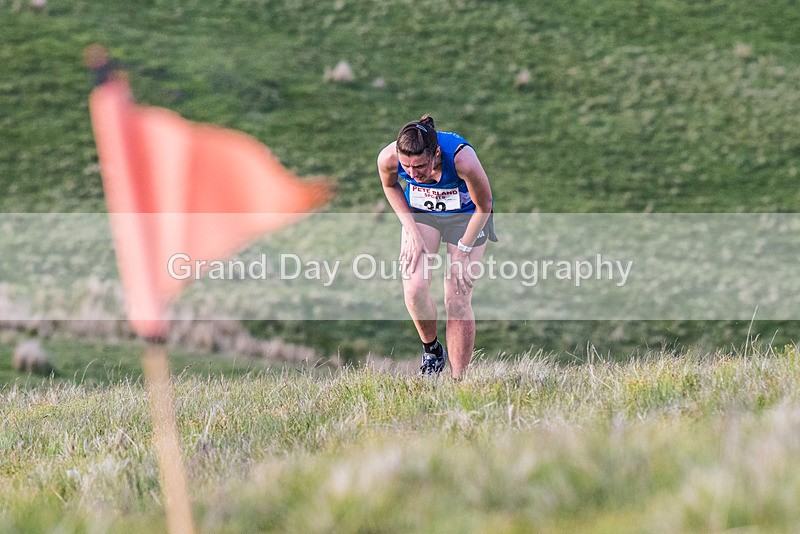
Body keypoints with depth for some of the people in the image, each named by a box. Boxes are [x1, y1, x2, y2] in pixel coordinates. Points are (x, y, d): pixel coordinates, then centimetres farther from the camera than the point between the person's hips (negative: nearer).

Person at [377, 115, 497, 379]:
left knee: (457, 302, -8)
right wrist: (411, 231, -9)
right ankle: (431, 350, 12)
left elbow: (483, 206, -19)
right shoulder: (388, 158, -30)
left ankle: (458, 382, 3)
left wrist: (462, 253, -14)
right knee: (414, 290, -16)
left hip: (466, 215, -2)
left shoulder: (463, 159, -39)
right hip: (419, 212, 2)